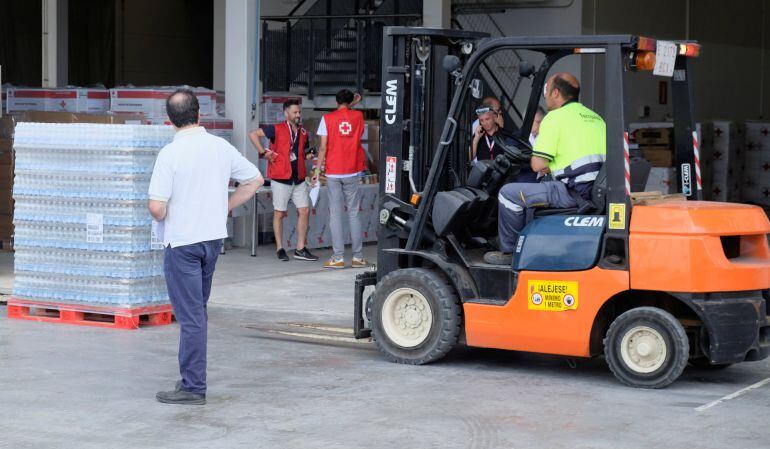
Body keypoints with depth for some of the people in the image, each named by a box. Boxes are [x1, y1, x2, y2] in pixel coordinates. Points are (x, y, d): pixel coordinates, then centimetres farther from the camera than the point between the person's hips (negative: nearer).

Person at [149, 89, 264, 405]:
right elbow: (255, 180, 9)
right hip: (214, 237, 6)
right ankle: (194, 376, 25)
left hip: (182, 241, -6)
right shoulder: (221, 147, 0)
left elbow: (156, 206, -20)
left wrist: (162, 219, 2)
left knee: (190, 316, -3)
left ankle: (193, 387, 1)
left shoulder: (170, 153, -16)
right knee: (198, 311, 18)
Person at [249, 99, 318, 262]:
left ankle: (301, 249, 8)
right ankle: (280, 249, 10)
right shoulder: (277, 130, -5)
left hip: (299, 179, 5)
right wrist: (263, 152, -11)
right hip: (281, 179, -5)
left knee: (304, 211, 1)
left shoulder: (303, 133, 12)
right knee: (279, 213, 2)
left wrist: (308, 155, 5)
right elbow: (253, 134, -6)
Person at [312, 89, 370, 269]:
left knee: (335, 214, 0)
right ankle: (357, 257, 6)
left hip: (333, 173, -2)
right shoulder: (358, 116, 3)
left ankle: (338, 258, -3)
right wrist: (353, 105, 27)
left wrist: (317, 170, -1)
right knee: (354, 214, 7)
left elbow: (323, 147, -7)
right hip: (352, 173, 2)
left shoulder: (327, 118, -2)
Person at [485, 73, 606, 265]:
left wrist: (545, 165, 13)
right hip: (600, 191, 9)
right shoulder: (595, 116, 20)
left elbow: (537, 165, -10)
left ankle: (509, 252, 10)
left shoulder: (555, 117, -5)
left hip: (575, 193, -9)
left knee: (509, 193, 1)